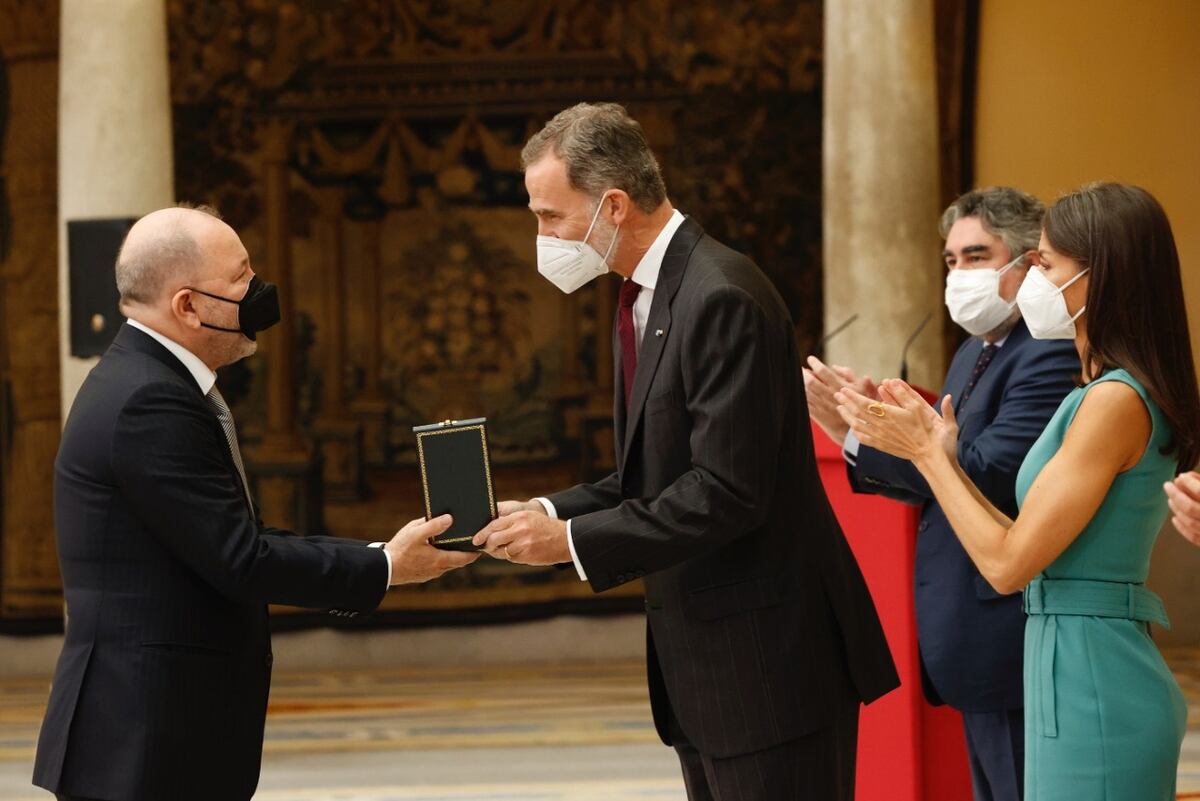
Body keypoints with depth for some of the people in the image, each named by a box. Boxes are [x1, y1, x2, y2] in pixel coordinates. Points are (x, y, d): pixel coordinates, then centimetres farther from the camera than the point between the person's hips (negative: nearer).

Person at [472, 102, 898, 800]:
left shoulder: (722, 298, -19)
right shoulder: (644, 296, 13)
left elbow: (726, 493, -24)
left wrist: (573, 540, -19)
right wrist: (552, 513, 0)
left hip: (767, 660, -10)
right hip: (700, 663, 10)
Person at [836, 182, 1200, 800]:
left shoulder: (1115, 401, -16)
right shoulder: (1106, 392, 13)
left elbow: (1008, 564, -16)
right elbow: (1028, 545, 12)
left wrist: (926, 452, -6)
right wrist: (943, 454, 11)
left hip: (1092, 692, -9)